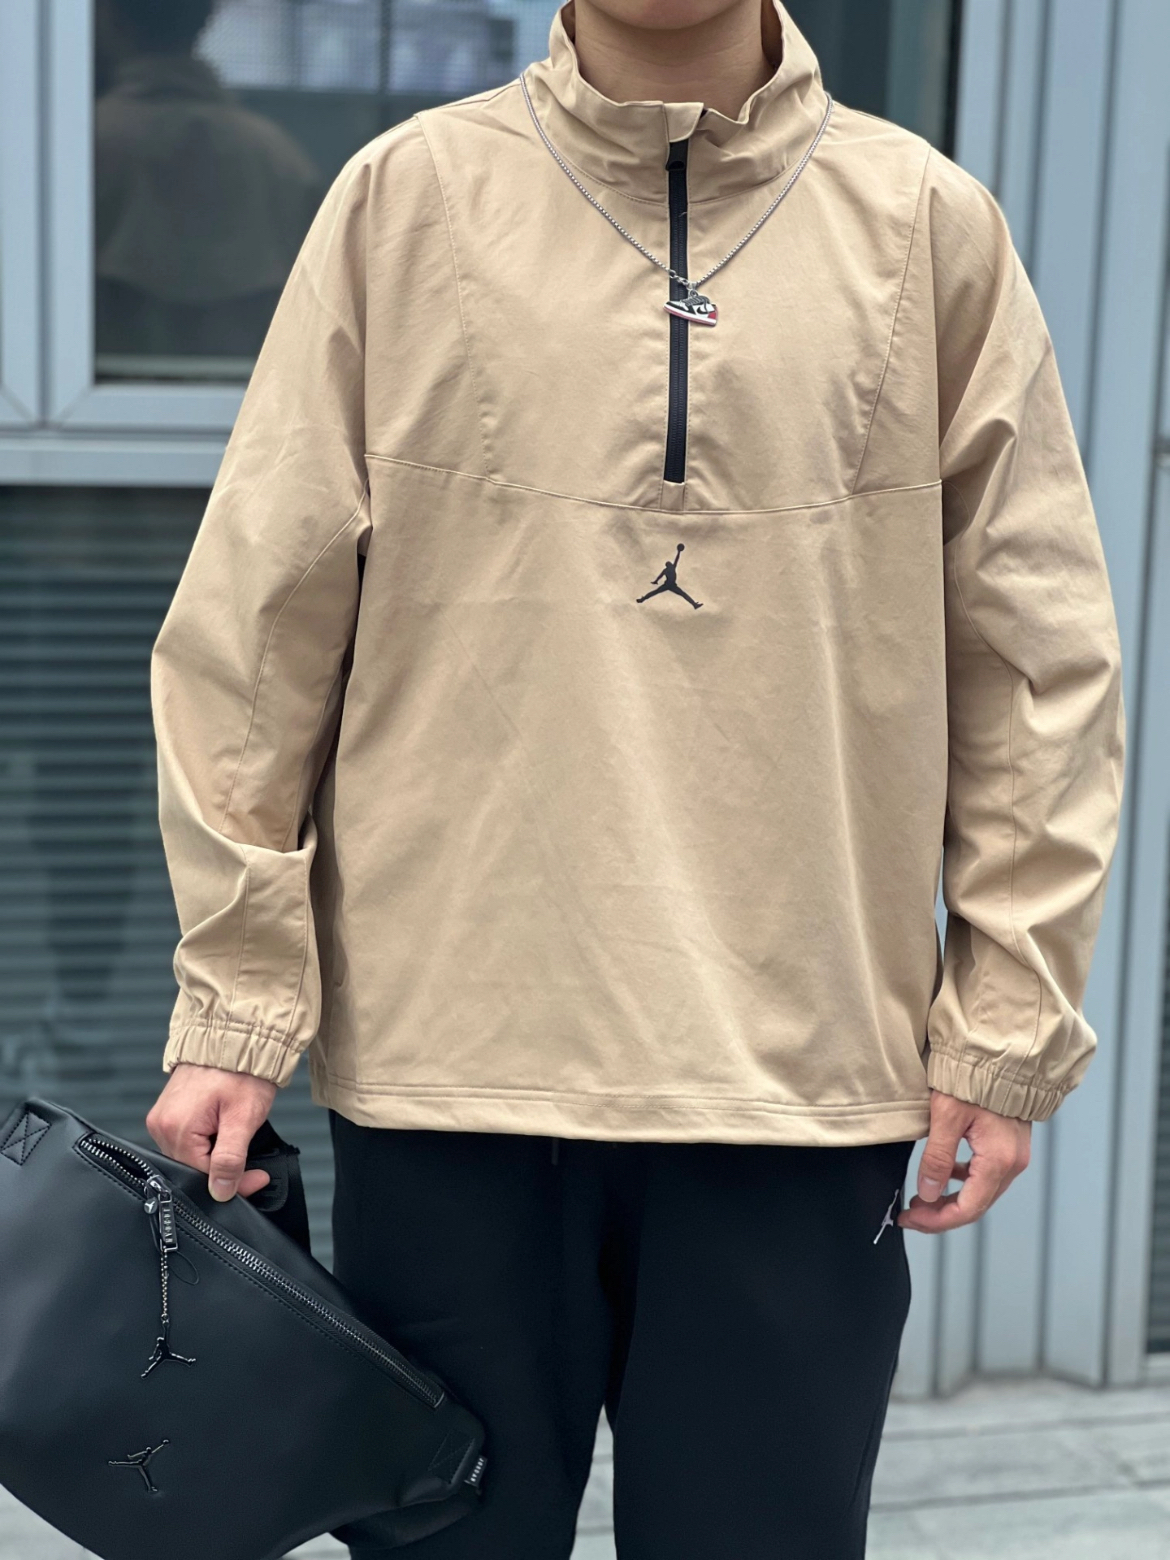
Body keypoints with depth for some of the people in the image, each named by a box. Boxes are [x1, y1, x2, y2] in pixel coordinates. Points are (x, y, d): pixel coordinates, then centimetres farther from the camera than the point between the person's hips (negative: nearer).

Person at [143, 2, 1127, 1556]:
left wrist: (1007, 1018, 1)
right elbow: (260, 618, 2)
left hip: (808, 1072, 1)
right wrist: (236, 994, -2)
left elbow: (1039, 657, 5)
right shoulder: (407, 196, 3)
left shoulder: (929, 221, 5)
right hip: (443, 1055, 0)